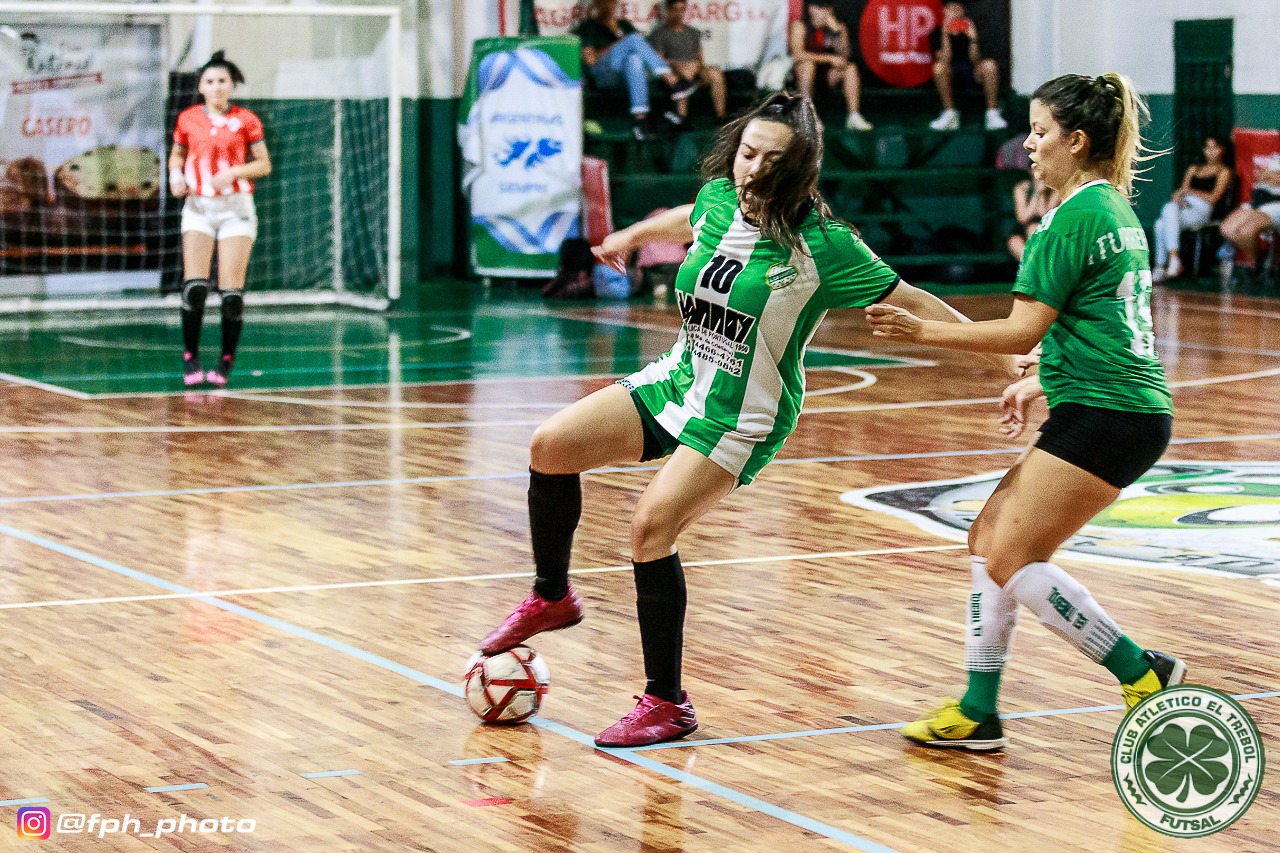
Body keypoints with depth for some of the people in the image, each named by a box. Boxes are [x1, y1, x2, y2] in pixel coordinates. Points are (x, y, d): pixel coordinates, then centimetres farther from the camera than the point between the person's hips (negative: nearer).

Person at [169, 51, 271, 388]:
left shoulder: (245, 120, 0)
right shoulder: (188, 119, 5)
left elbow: (264, 164, 2)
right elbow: (177, 153, 21)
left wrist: (234, 171, -15)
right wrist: (176, 175, 0)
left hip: (236, 208, -1)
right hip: (198, 207, 1)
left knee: (232, 290, -5)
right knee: (195, 285, -11)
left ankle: (226, 363, 6)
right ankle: (190, 359, 0)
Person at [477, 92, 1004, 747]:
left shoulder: (823, 245, -18)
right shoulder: (718, 201, -2)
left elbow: (912, 304, -11)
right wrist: (629, 237, 42)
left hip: (742, 419, -6)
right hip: (677, 381, 6)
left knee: (651, 527, -20)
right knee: (550, 446, -7)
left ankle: (667, 704, -5)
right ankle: (551, 597, 16)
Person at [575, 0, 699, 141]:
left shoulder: (624, 25, 28)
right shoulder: (588, 26, 14)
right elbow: (590, 60, -1)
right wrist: (618, 44, -1)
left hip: (628, 72, 3)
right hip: (602, 75, -3)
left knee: (634, 59, -37)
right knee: (634, 39, -28)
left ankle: (639, 117, -51)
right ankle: (674, 83, -41)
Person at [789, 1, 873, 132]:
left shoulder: (838, 27, 2)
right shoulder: (800, 26, -9)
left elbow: (843, 55, -9)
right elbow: (797, 54, -23)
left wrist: (836, 31, -23)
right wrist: (830, 58, -25)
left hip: (827, 75, 4)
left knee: (851, 68, -19)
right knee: (808, 64, -35)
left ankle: (854, 117, -24)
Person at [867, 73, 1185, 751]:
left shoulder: (1075, 216, -13)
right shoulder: (1116, 208, 17)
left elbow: (1022, 331, -15)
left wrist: (921, 330, -10)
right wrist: (1040, 382, 23)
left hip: (1103, 416, -10)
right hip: (1123, 409, 10)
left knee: (1011, 559, -8)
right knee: (989, 537, 10)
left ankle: (1144, 673, -3)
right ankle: (978, 711, 11)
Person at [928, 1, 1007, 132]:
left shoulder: (968, 29, -1)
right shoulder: (938, 33, -3)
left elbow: (975, 61, -9)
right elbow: (945, 60, -16)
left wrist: (973, 39, -23)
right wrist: (945, 35, -24)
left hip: (972, 75, 1)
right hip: (951, 75, -1)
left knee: (989, 65, -27)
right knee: (939, 67, -33)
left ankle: (993, 114, -25)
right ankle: (950, 115, -24)